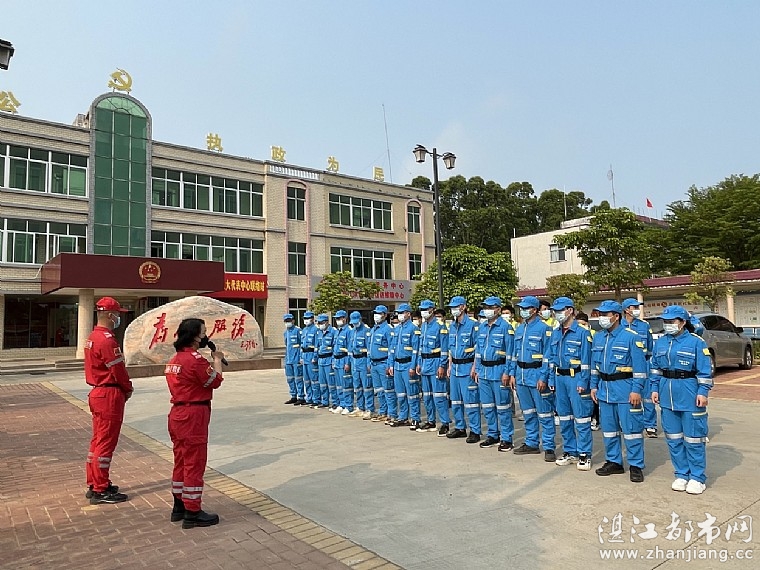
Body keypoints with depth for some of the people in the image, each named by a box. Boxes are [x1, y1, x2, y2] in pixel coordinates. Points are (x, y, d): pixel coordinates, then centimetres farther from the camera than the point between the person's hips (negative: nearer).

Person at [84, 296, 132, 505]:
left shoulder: (92, 337, 12)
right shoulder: (107, 340, -20)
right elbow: (118, 370, -18)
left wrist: (123, 387, 9)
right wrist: (128, 389, -1)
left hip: (98, 392, 10)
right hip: (110, 395, -10)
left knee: (98, 440, 17)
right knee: (106, 442, -2)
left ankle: (94, 484, 27)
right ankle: (100, 491, 6)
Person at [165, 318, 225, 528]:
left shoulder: (175, 359, 12)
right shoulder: (195, 359, -18)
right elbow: (215, 380, -12)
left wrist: (212, 360, 6)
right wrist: (217, 359, -1)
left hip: (177, 414, 10)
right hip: (193, 416, -10)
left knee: (181, 461, 18)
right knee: (194, 464, -2)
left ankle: (179, 507, 28)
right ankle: (192, 513, 6)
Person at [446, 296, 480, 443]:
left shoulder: (472, 325, -10)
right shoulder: (452, 326, 12)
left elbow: (478, 348, -11)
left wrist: (474, 367, -16)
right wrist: (450, 366, 16)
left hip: (467, 367, -8)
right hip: (455, 366, 8)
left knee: (470, 400, -5)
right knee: (455, 400, 13)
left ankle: (475, 431, 4)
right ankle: (460, 428, 25)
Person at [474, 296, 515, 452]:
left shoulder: (505, 326, -8)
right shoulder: (482, 327, 12)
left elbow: (510, 352, -10)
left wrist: (506, 372, -15)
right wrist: (477, 369, 13)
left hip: (498, 370, -7)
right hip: (483, 371, 7)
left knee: (503, 406, -1)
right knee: (487, 406, 12)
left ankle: (506, 438, 8)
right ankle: (493, 435, 25)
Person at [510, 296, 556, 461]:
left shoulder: (543, 328, -9)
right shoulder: (519, 329, 13)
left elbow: (547, 356, -12)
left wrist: (543, 378, -17)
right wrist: (512, 373, 11)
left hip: (537, 375, -7)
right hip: (521, 375, 7)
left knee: (544, 413, -2)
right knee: (528, 412, 15)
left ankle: (549, 447, 5)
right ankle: (531, 443, 25)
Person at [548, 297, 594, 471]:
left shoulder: (582, 332, -8)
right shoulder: (555, 333, 12)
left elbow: (586, 360, -11)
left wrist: (583, 382, -15)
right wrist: (552, 380, 12)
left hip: (576, 378, -7)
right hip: (560, 378, 7)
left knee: (581, 417, -2)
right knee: (564, 417, 12)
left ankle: (584, 454, 7)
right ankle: (570, 451, 23)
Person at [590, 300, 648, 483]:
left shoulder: (631, 337, -10)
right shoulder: (598, 337, 9)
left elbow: (640, 366, -12)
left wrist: (636, 390, -16)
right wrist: (594, 386, 12)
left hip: (625, 389, -6)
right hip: (604, 388, 7)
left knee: (631, 428, -1)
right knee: (608, 428, 13)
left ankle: (636, 466, 10)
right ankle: (613, 462, 25)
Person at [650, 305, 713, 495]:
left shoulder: (696, 342, -6)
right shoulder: (660, 342, 9)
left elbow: (705, 371, -7)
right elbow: (655, 368, 15)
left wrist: (703, 392, -12)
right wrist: (655, 388, 10)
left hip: (690, 396, -5)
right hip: (667, 395, 5)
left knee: (693, 438, 2)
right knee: (673, 439, 12)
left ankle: (697, 478, 15)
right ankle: (681, 475, 24)